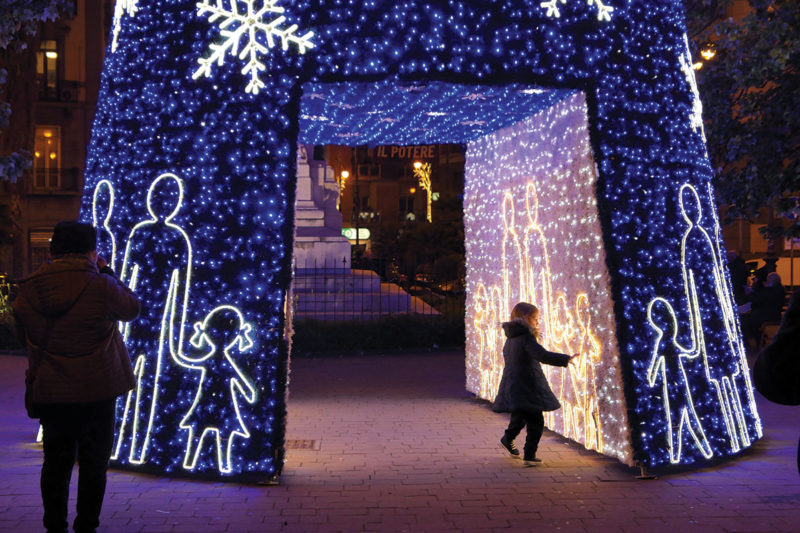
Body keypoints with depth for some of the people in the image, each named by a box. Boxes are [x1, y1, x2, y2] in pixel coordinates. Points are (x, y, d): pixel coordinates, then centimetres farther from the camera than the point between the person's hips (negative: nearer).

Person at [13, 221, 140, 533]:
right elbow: (132, 308, 2)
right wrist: (107, 273, 8)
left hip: (49, 393, 3)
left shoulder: (28, 290, -3)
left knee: (56, 462, 16)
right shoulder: (100, 285, -16)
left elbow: (23, 335, 10)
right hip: (96, 392, -3)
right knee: (93, 463, 11)